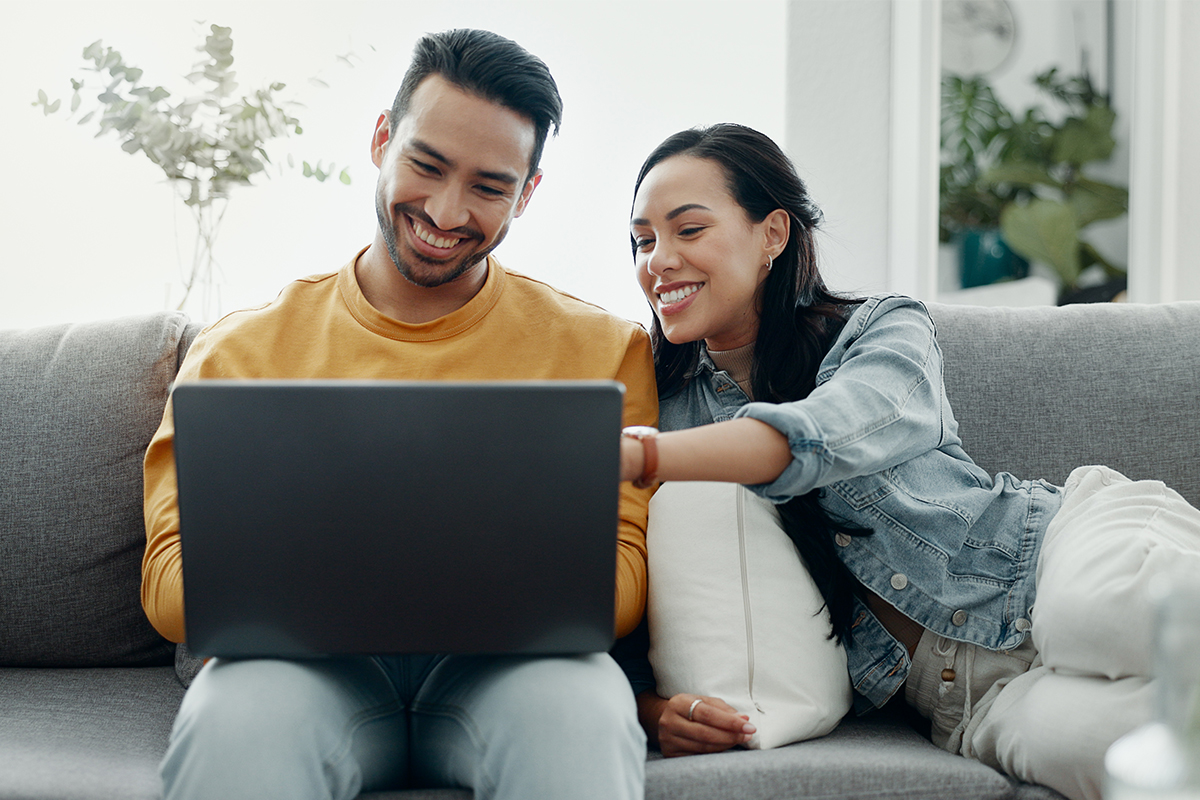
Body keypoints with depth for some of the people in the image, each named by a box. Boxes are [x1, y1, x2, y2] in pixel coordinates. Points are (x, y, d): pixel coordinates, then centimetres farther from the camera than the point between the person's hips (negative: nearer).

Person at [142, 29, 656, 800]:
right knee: (233, 718, -35)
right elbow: (173, 586, 4)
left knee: (582, 711, -36)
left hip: (505, 666, 0)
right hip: (303, 663, 1)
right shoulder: (240, 350, 11)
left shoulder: (603, 349, 11)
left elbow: (621, 578, 2)